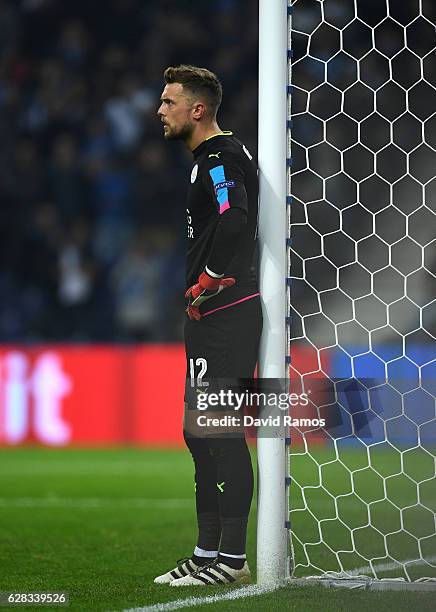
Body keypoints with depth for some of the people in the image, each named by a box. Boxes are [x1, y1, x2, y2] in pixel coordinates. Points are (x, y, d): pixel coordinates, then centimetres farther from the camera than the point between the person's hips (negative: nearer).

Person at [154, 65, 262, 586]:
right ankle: (209, 552, 20)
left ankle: (232, 558, -7)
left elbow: (232, 221, -28)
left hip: (225, 315, -11)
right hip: (210, 317, 11)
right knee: (199, 433, 14)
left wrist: (207, 283, -18)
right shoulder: (214, 157, 20)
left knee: (221, 434, -9)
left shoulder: (219, 157, -12)